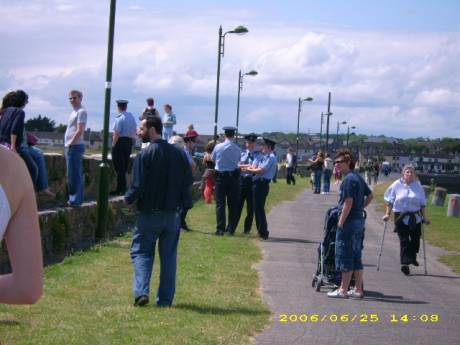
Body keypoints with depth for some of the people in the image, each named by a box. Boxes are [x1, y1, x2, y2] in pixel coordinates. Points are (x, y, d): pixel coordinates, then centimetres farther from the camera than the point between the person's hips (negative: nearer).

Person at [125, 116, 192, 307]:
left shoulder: (145, 155, -13)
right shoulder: (179, 153, 2)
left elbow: (138, 186, -15)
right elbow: (188, 180, 6)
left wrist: (128, 199, 3)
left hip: (149, 213, -4)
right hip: (173, 214, 4)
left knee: (141, 252, 7)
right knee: (169, 256, 11)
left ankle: (141, 291, -10)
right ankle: (165, 299, 12)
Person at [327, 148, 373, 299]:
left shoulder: (349, 179, -15)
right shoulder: (358, 177, 13)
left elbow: (348, 202, -20)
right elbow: (370, 195, 24)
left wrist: (341, 222, -17)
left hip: (349, 222, -9)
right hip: (359, 220, 9)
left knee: (345, 256, -3)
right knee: (356, 256, 12)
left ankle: (343, 290, 1)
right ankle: (358, 289, 15)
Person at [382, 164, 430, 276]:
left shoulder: (418, 186, 5)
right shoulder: (397, 185, -1)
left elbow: (422, 204, 11)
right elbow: (390, 201, 3)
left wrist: (424, 217, 9)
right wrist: (387, 214, -1)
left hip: (415, 217, 3)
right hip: (401, 216, -3)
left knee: (415, 239, 8)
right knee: (404, 240, -8)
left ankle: (412, 257, 33)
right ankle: (405, 263, -12)